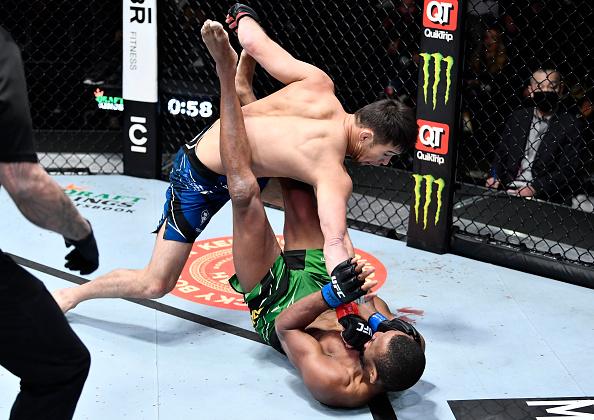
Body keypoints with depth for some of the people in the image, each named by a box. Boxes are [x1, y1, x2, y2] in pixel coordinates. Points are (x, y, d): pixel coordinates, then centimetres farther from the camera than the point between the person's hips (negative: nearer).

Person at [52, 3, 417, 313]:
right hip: (201, 182, -9)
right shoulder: (334, 176, -29)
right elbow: (335, 246, -40)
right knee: (156, 285, -2)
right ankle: (75, 294, 18)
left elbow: (254, 43, -7)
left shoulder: (319, 85, -13)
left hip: (205, 143, 9)